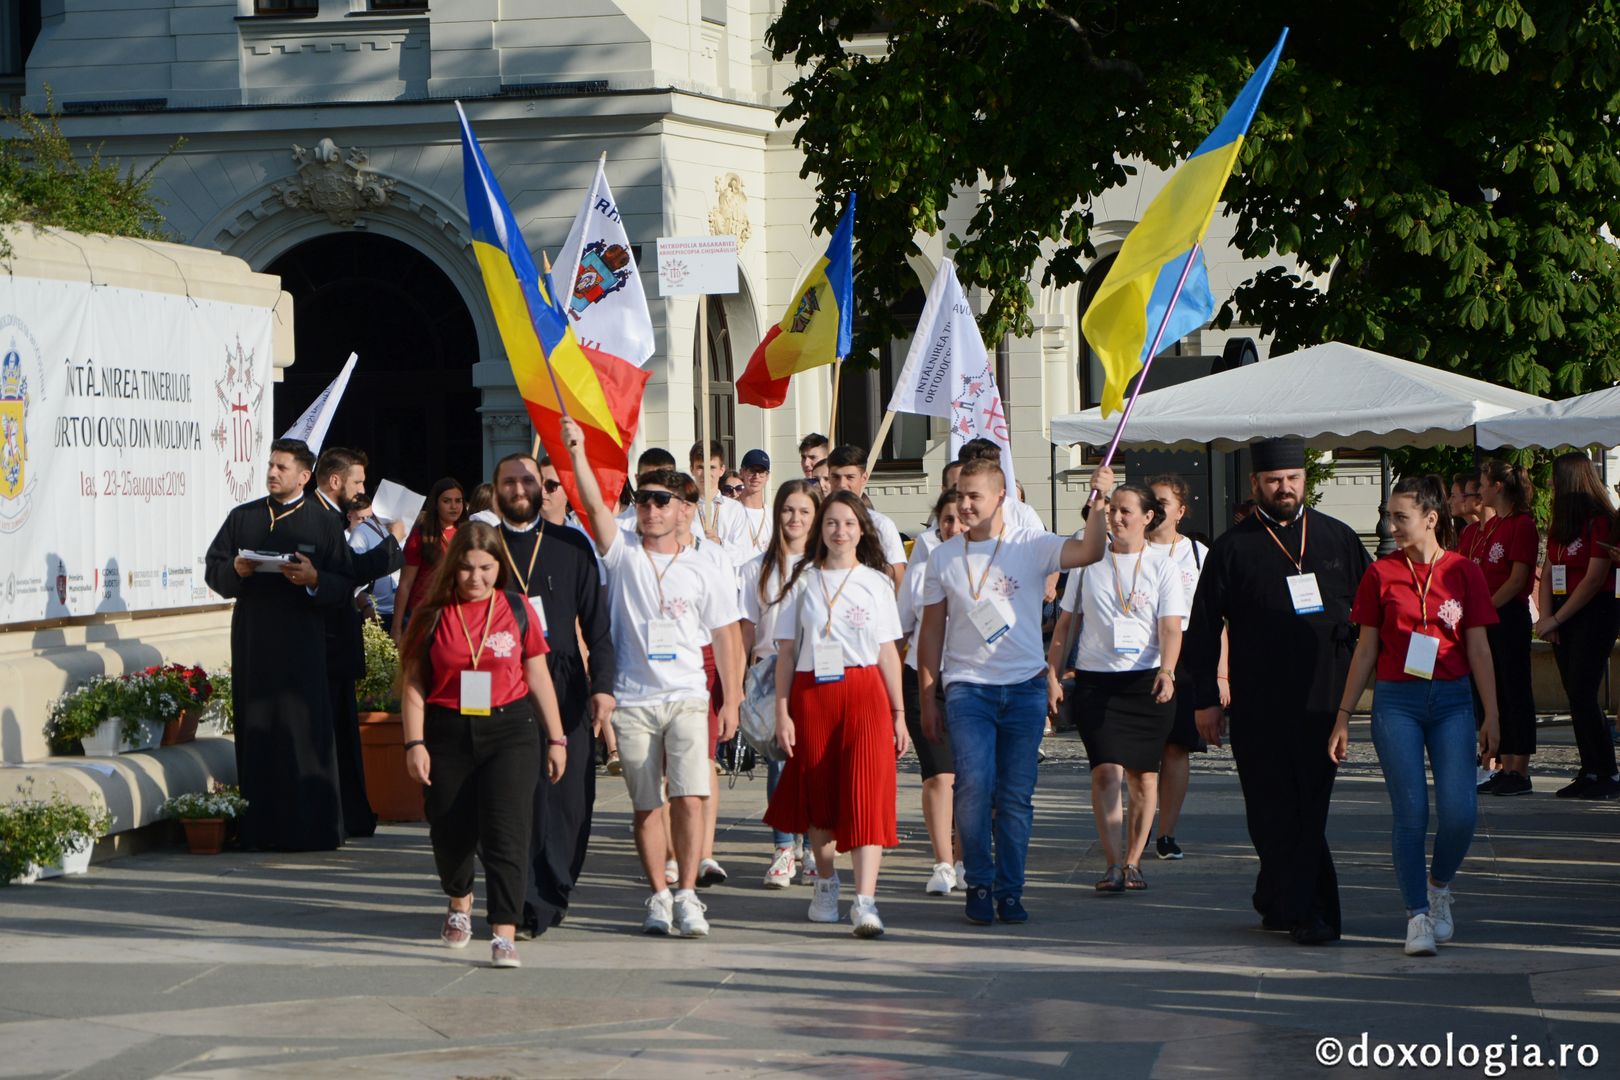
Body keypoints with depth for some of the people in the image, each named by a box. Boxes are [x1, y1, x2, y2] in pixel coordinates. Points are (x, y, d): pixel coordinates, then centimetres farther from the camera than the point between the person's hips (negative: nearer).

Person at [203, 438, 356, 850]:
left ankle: (308, 828, -2)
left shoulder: (324, 525, 6)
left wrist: (314, 580, -17)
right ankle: (259, 828, 4)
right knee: (256, 731, 1)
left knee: (303, 732, -6)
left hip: (302, 645, -2)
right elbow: (212, 570, 13)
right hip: (252, 642, 3)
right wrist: (235, 570, -9)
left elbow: (345, 588, 2)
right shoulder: (242, 518, 13)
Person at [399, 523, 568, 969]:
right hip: (448, 734, 1)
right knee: (450, 831, 11)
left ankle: (505, 934, -15)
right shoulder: (433, 614, 1)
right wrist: (415, 743, -6)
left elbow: (538, 674, 8)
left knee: (506, 831, -12)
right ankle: (460, 901, 42)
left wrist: (556, 737, 8)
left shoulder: (517, 609, 2)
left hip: (510, 731, -1)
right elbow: (413, 682, 2)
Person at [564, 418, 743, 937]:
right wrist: (577, 452, -25)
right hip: (632, 701, 1)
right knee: (647, 806, 5)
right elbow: (595, 506, -11)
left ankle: (687, 895, -7)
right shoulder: (623, 555, 5)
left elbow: (725, 639, 10)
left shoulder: (705, 573, 7)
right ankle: (658, 895, 15)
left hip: (687, 698, 0)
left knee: (690, 798, -13)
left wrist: (731, 701, 5)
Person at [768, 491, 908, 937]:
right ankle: (826, 883, 29)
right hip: (811, 694, 1)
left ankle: (865, 901, -20)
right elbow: (786, 651, 6)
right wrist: (782, 711, -2)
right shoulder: (803, 581, 7)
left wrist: (898, 713, 5)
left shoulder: (876, 582, 8)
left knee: (866, 794, -12)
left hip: (864, 691, -1)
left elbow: (889, 653, 9)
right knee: (818, 794, 8)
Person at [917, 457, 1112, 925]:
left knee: (1017, 795, 3)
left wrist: (1100, 500, -30)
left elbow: (1089, 551, -16)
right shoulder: (944, 558, 7)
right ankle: (979, 884, 0)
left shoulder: (1031, 547, 0)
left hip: (1025, 688, 0)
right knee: (974, 785, -15)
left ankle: (1009, 891, 14)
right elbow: (932, 631, 12)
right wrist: (926, 698, 9)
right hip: (968, 688, 0)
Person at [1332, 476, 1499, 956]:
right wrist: (1343, 716, 7)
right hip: (1396, 701, 0)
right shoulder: (1381, 574, 3)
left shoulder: (1464, 573, 3)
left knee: (1459, 812, -10)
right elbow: (1366, 650, 8)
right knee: (1411, 814, -6)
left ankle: (1439, 885, 17)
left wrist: (1491, 717, 1)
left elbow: (1478, 649, 5)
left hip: (1452, 700, 0)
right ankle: (1418, 916, 3)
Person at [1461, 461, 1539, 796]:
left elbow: (1517, 580, -14)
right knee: (1490, 694, 8)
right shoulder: (1486, 527, 16)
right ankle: (1505, 768, 13)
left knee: (1515, 693, -5)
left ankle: (1520, 773, -3)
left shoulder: (1522, 525, -9)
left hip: (1509, 615, -9)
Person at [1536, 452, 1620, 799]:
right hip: (1563, 618, 8)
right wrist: (1546, 618, -3)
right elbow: (1547, 573, 12)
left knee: (1583, 695, -12)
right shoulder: (1558, 526, 15)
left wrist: (1556, 619, -13)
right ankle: (1589, 771, 10)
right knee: (1576, 696, 6)